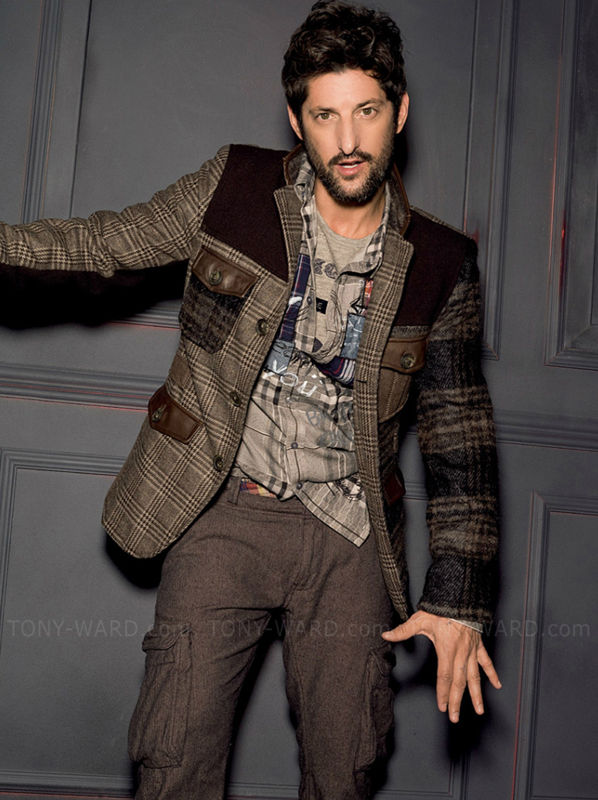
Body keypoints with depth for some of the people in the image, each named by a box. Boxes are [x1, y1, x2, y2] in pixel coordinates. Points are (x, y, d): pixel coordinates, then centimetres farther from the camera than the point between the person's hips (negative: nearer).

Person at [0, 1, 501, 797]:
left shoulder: (439, 263, -1)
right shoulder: (235, 187, -2)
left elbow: (458, 432, 2)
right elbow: (109, 240, 11)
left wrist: (458, 595, -2)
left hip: (348, 538, 1)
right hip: (224, 515, -1)